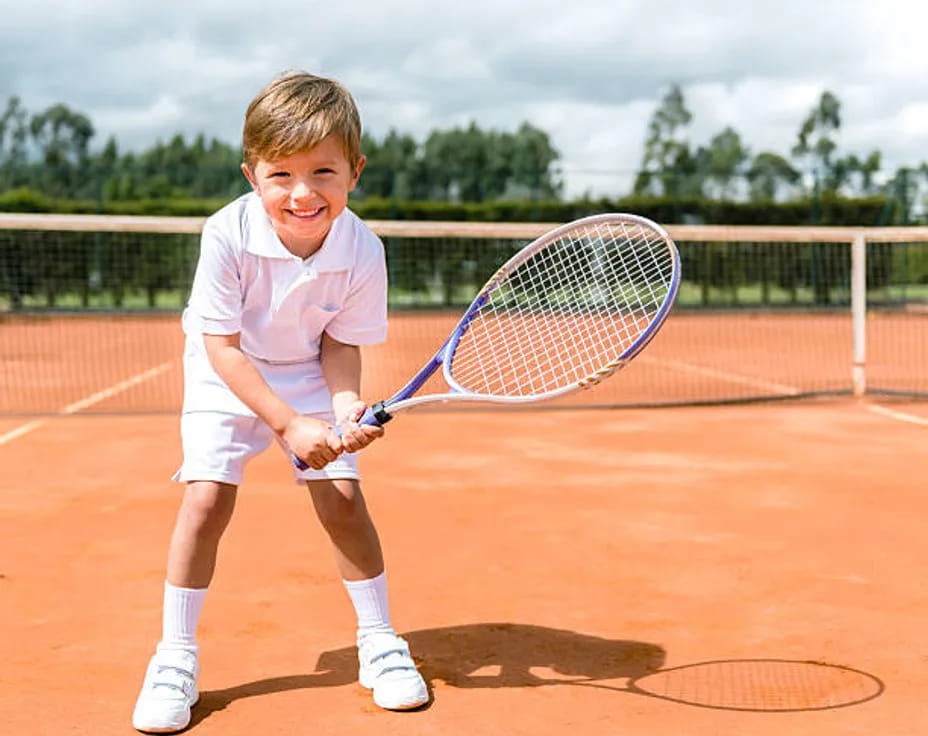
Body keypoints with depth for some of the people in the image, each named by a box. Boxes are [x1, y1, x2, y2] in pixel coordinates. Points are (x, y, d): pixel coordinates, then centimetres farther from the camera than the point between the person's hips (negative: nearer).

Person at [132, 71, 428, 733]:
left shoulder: (363, 250, -24)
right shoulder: (228, 235, -30)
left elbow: (339, 343, -11)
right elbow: (223, 347, -24)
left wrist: (347, 405, -30)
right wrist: (288, 424, -29)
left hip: (310, 376, 2)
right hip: (228, 379, -1)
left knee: (342, 498, -7)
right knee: (207, 499, -13)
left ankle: (380, 641, 14)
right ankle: (176, 657, 4)